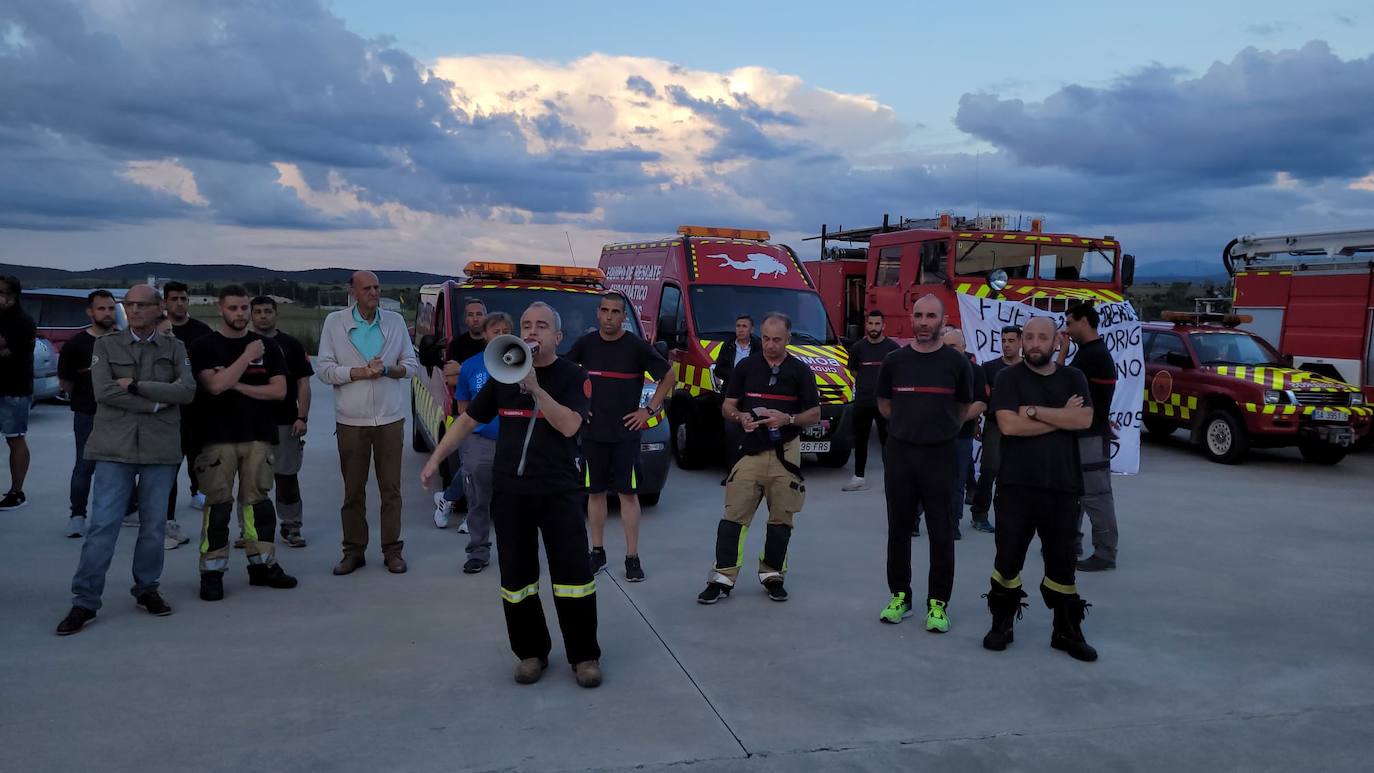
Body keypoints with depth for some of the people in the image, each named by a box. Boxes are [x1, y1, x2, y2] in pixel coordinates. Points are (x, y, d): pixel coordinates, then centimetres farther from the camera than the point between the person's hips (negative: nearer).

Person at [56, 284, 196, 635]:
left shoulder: (174, 348, 9)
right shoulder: (105, 345, 6)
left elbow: (187, 390, -7)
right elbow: (103, 391, -8)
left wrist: (136, 386, -11)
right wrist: (155, 403, -10)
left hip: (160, 448, 1)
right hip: (115, 448, -1)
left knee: (154, 526, 7)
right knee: (102, 525, -4)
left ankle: (147, 590, 21)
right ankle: (84, 602, 3)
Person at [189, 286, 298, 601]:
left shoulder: (267, 346, 11)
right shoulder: (204, 346, 2)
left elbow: (279, 389, 2)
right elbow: (215, 385, -14)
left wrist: (239, 386, -6)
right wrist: (247, 356, -11)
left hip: (258, 436, 3)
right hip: (217, 437, -3)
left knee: (258, 501, 7)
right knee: (218, 505, -2)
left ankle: (262, 565, 16)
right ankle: (212, 572, 4)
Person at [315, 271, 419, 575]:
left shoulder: (396, 321, 6)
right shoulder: (335, 322, 2)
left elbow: (411, 366, 6)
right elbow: (324, 369, -2)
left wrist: (385, 370, -12)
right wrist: (360, 372, -14)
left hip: (390, 418, 1)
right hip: (351, 420, 0)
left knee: (391, 488, 3)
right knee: (353, 490, 6)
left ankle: (392, 550, 11)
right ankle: (353, 551, 15)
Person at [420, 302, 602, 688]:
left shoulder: (573, 377, -2)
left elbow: (569, 425, -17)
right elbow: (468, 419, 15)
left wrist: (535, 387, -24)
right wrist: (435, 458, 11)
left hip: (558, 491, -3)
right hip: (509, 490, 3)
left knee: (573, 575, -3)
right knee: (516, 578, 8)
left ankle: (585, 656, 12)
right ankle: (531, 652, 24)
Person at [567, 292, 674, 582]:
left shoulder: (637, 346, -4)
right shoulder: (585, 344, 3)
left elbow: (668, 377, 2)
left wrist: (649, 410, -3)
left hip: (626, 432, -2)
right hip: (592, 431, 2)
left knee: (628, 493, -1)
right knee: (595, 492, 8)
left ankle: (632, 557, 4)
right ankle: (598, 552, 19)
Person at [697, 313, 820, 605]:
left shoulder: (800, 370, 4)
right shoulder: (746, 366, 6)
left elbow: (815, 414, 4)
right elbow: (727, 407, 8)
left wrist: (787, 419, -15)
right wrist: (740, 416, -15)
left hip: (785, 453, 0)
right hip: (750, 451, 0)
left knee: (781, 519, 7)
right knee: (734, 515, -5)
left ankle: (772, 575, 22)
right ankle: (722, 578, -2)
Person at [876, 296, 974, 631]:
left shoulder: (957, 362, 0)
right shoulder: (894, 361, 4)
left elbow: (964, 409, 13)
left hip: (939, 456, -1)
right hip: (899, 453, 2)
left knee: (942, 534, 0)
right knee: (899, 529, 9)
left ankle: (938, 603, 10)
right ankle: (900, 596, 21)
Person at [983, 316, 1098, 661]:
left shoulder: (1073, 378, 8)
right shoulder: (1008, 377, 0)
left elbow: (1084, 419, -9)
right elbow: (1009, 425, -14)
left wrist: (1033, 411, -13)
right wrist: (1061, 417, -9)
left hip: (1062, 486, 2)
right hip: (1016, 485, -2)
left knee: (1062, 561, 10)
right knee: (1008, 557, 3)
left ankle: (1067, 630, 22)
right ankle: (1002, 623, 19)